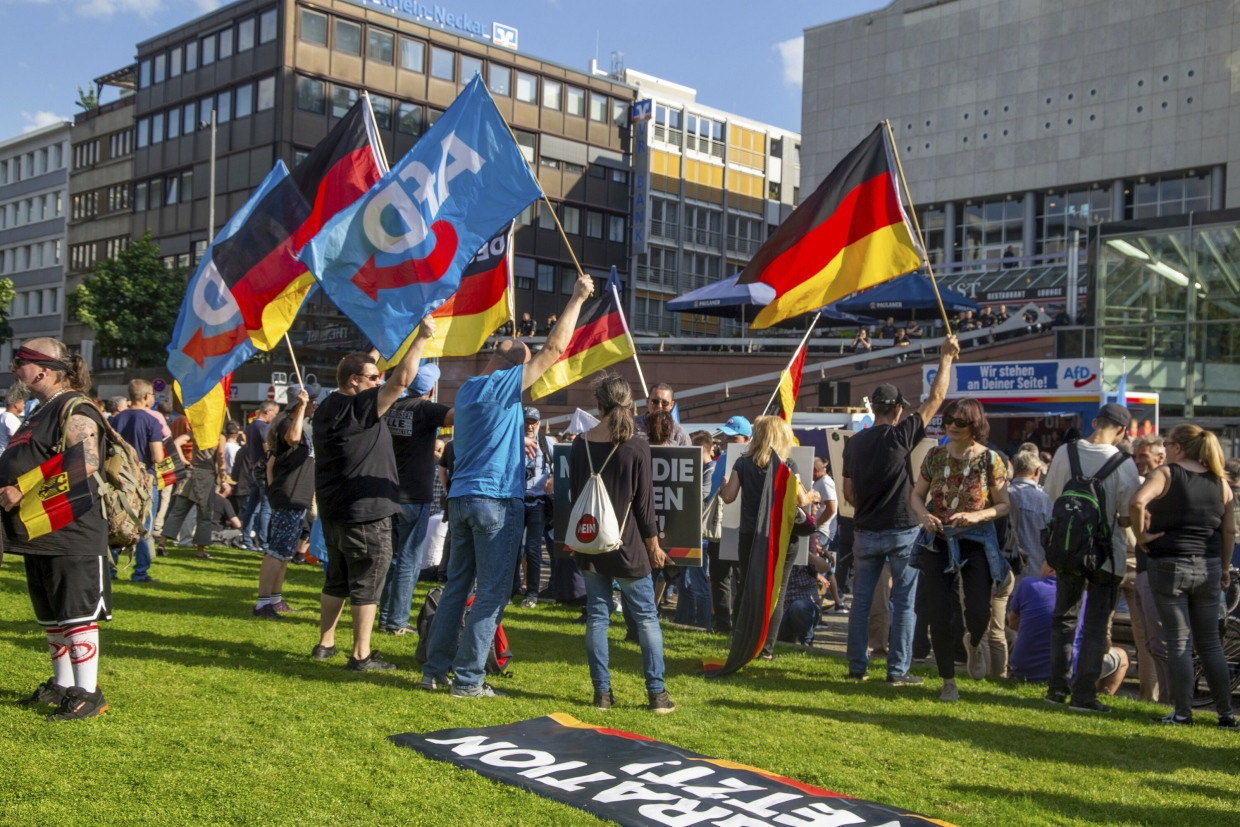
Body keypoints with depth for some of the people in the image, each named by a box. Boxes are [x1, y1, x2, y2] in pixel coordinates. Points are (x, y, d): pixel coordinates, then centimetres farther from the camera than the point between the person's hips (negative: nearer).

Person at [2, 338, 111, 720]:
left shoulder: (74, 411, -14)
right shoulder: (42, 412, 18)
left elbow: (85, 465, -26)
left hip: (70, 535, -10)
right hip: (38, 534, 10)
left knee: (76, 614, -4)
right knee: (49, 616, 17)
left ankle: (88, 693, 3)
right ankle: (62, 684, 29)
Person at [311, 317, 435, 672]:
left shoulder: (328, 407, 8)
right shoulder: (359, 406, -18)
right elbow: (402, 379, -24)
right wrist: (421, 337, -19)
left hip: (332, 510, 9)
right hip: (365, 512, -9)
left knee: (337, 579, 19)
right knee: (367, 584, -1)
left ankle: (324, 643, 26)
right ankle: (361, 655, 2)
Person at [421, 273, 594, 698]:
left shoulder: (467, 389, 15)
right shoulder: (504, 385, -9)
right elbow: (554, 349, -9)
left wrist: (519, 444, 28)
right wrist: (576, 300, -3)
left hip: (461, 498, 8)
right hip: (496, 500, -8)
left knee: (457, 585, 13)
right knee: (492, 593, -1)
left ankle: (434, 670, 15)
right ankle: (468, 679, 1)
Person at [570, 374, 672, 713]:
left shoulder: (580, 446, -1)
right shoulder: (637, 448, -10)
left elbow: (574, 495, 7)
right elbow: (644, 502, -7)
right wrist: (654, 545, 3)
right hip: (628, 547, -3)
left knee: (596, 615, 9)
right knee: (646, 616, 7)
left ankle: (602, 691, 10)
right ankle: (656, 693, 7)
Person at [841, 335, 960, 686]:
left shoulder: (854, 443, 3)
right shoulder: (900, 436, -11)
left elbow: (849, 494, 7)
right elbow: (935, 399, -5)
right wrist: (946, 357, 5)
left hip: (866, 532, 4)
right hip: (901, 531, -4)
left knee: (861, 601, 10)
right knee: (903, 602, 4)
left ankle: (857, 667, 15)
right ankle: (898, 669, 5)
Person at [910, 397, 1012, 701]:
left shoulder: (989, 459, -4)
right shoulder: (935, 456, 3)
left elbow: (1004, 505, -3)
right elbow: (917, 495, 10)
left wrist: (976, 516, -20)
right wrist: (924, 515, -11)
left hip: (977, 542, -2)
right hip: (938, 542, 2)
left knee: (978, 612, -13)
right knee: (938, 615, -1)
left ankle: (975, 642, 26)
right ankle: (948, 681, 15)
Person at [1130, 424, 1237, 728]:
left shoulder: (1166, 474, -8)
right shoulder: (1219, 481, 6)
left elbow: (1137, 502, -27)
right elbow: (1229, 530, 7)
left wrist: (1141, 536, -14)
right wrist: (1225, 567, 17)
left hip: (1169, 567, -4)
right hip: (1208, 567, 4)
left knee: (1179, 643, 2)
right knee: (1210, 643, 13)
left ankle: (1182, 713, 5)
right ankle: (1226, 713, 15)